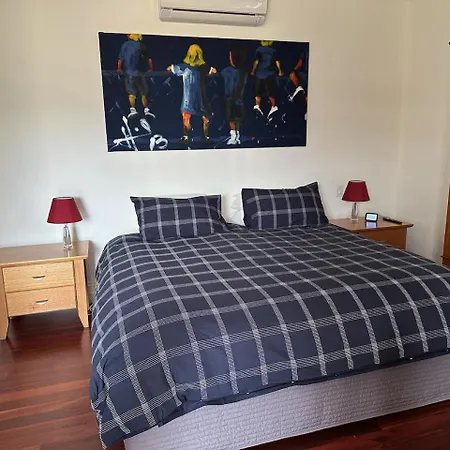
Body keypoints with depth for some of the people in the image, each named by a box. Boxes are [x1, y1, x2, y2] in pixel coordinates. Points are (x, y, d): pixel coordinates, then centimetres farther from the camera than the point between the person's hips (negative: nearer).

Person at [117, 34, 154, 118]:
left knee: (131, 92, -2)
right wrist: (151, 69, 22)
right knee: (143, 93, 5)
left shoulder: (125, 45, 8)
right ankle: (146, 109, 3)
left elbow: (120, 59, 4)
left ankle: (133, 109, -12)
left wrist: (119, 69, 18)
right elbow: (149, 59, 8)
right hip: (139, 72, 0)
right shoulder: (141, 45, 5)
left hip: (128, 71, 0)